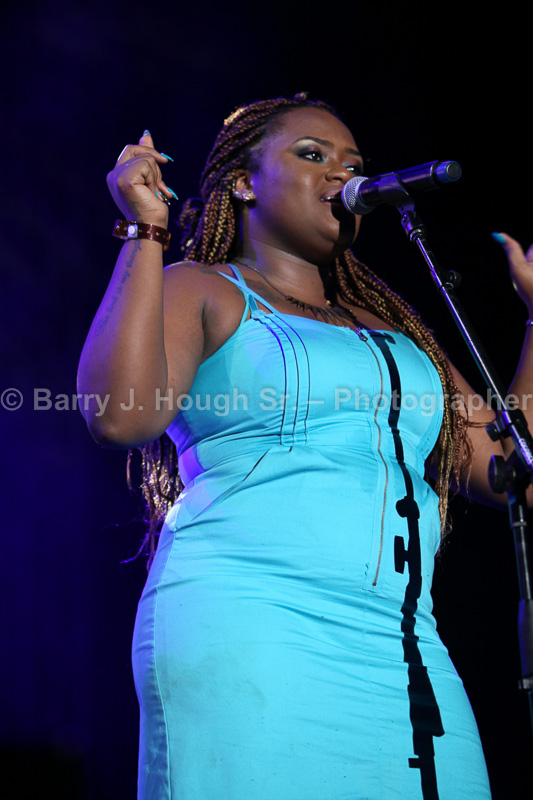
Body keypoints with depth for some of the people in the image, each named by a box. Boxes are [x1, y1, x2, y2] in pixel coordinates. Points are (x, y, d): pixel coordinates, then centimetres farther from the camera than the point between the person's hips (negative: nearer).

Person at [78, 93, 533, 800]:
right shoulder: (198, 291, 10)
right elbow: (121, 416, -10)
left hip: (407, 657, 5)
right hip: (246, 637, -5)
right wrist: (144, 234, -6)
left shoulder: (391, 327, 25)